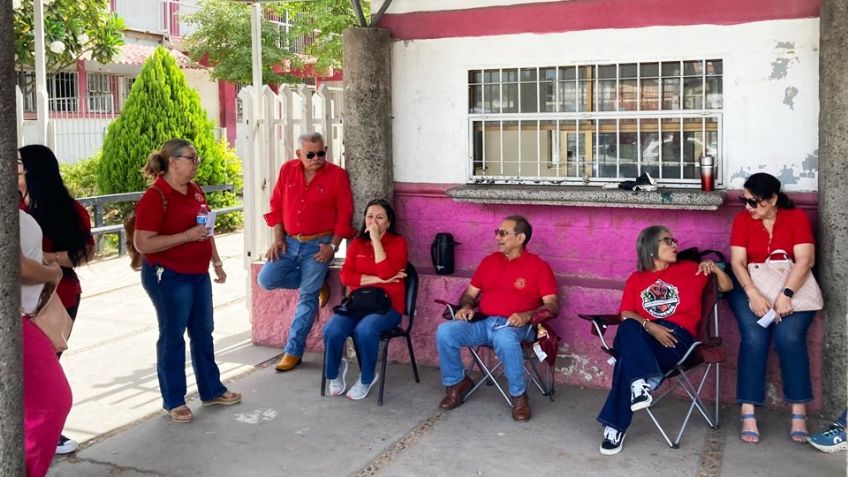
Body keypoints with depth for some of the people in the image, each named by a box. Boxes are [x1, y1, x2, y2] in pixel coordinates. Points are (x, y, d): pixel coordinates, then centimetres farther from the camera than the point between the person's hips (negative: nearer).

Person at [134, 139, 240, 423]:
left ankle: (211, 390, 30)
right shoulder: (155, 197, -16)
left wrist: (217, 263, 18)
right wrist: (186, 236, -25)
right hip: (169, 277, -8)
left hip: (198, 274, 8)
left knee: (203, 332, 16)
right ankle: (173, 401, 17)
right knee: (172, 337, 4)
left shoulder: (194, 191, 9)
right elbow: (143, 243, -22)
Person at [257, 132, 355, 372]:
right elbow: (276, 206, 7)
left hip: (318, 244, -4)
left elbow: (344, 214, -6)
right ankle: (315, 283, 15)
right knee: (266, 280, -7)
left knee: (307, 297, -2)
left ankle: (293, 350, 9)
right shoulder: (287, 170, 3)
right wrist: (278, 238, -2)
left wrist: (333, 246, -13)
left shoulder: (337, 175, -7)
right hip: (289, 242, 4)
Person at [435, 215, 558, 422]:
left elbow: (552, 306, -4)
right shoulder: (489, 261, 18)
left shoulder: (539, 266, 3)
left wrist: (527, 315, -23)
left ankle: (519, 396, -18)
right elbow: (470, 293, 23)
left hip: (515, 326, -5)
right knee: (444, 331, -22)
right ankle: (457, 382, 2)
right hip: (482, 323, 5)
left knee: (505, 338, -41)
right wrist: (466, 306, -2)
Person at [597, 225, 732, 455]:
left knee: (627, 358, -33)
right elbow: (626, 314, 5)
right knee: (627, 328, -38)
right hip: (641, 337, 2)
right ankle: (640, 382, -49)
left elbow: (727, 287, 20)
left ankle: (615, 426, -33)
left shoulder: (689, 269, 18)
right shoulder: (636, 278, 18)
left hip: (676, 337, -2)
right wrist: (649, 326, -14)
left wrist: (714, 268, -1)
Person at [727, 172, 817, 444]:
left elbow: (805, 260, -13)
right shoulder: (742, 220, 1)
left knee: (789, 336, -26)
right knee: (754, 337, -25)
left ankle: (799, 414, -17)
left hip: (792, 289, 0)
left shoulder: (796, 217, -2)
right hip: (751, 289, 0)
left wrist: (785, 294, -27)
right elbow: (738, 263, -8)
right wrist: (753, 295, -26)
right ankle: (748, 415, -25)